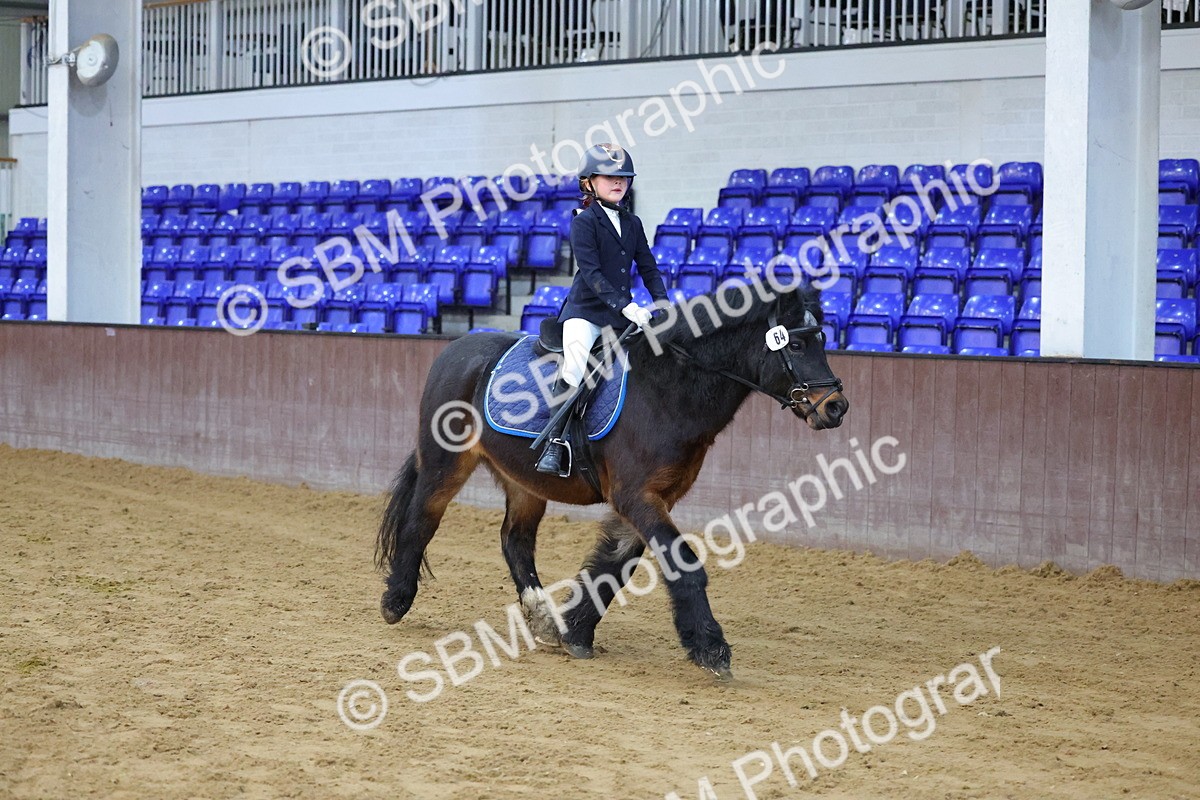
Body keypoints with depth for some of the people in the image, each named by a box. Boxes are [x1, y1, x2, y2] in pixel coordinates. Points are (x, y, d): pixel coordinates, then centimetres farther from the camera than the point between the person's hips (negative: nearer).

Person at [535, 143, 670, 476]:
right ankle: (554, 444, -25)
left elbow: (648, 268, 15)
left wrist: (663, 305, -2)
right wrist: (626, 306, -25)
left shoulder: (632, 224, 13)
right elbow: (591, 272, -16)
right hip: (585, 311, -7)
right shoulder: (584, 221, -6)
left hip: (623, 315, 7)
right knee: (574, 369, -26)